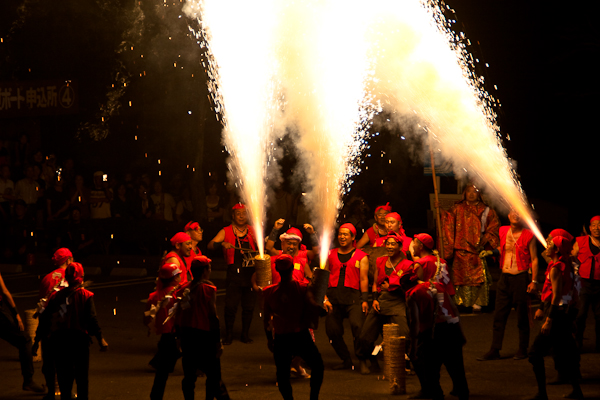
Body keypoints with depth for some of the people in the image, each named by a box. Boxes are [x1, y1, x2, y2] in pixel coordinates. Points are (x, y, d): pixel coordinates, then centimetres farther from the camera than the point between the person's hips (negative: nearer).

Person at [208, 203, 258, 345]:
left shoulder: (252, 231, 14)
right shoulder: (226, 231, 6)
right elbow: (210, 245, -5)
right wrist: (222, 244, -24)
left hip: (251, 272, 2)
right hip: (234, 272, -2)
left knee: (249, 306, 4)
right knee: (231, 305, -7)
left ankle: (245, 334, 16)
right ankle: (228, 334, 5)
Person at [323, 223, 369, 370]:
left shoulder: (361, 256, 11)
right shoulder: (331, 254, 17)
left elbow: (363, 279, 4)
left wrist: (364, 300, -6)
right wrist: (325, 299, 3)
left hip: (352, 296, -3)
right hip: (333, 295, 3)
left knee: (358, 326, -23)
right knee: (332, 331, -2)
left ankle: (363, 360, -13)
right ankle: (346, 360, 15)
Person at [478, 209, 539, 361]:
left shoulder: (528, 235, -5)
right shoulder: (503, 231, 8)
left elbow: (534, 259, -3)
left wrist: (534, 281, -9)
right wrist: (491, 252, 10)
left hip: (521, 278, -4)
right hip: (505, 278, 4)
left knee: (522, 317, 2)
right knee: (499, 316, 3)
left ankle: (523, 350, 12)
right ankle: (494, 351, 6)